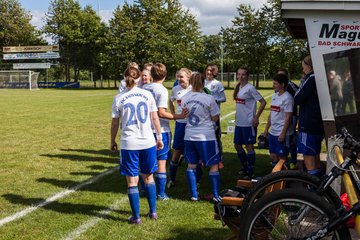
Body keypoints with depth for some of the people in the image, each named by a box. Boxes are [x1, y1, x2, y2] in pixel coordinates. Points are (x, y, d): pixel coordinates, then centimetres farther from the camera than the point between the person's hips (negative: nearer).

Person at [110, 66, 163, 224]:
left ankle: (136, 217, 12)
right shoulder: (147, 95, 0)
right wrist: (159, 137, 13)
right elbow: (155, 118, 3)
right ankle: (153, 212, 25)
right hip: (148, 142, 2)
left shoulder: (119, 98, -4)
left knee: (132, 181, 7)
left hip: (129, 144, -2)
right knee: (148, 177, 19)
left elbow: (115, 123, 1)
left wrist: (112, 141, 13)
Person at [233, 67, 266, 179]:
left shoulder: (250, 88, -14)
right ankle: (245, 168, 31)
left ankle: (250, 172, 10)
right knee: (237, 145, 15)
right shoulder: (239, 87, 8)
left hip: (248, 123, -9)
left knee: (249, 146, 0)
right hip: (239, 123, 9)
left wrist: (256, 118, -17)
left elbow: (263, 102, -16)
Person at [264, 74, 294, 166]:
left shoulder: (287, 98, -14)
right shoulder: (274, 96, 11)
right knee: (273, 155, 13)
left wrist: (283, 133, -19)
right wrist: (266, 128, 15)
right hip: (273, 132, 8)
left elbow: (288, 117, -17)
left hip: (282, 133, -8)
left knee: (282, 157, 1)